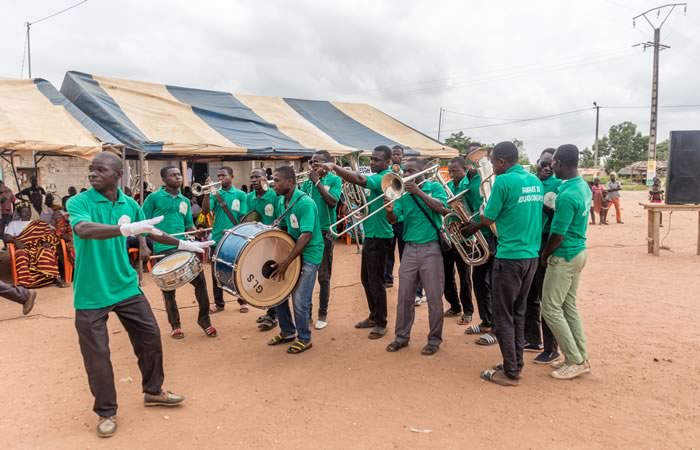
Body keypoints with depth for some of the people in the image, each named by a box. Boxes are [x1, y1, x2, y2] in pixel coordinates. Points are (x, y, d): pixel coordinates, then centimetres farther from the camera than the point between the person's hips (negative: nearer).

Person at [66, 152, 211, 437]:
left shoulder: (129, 204, 2)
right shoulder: (78, 202, -12)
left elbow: (151, 232, 19)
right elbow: (84, 230, -34)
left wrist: (183, 244, 23)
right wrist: (125, 228, -49)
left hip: (126, 286, 4)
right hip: (91, 294, -4)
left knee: (150, 337, 10)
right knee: (97, 353, 4)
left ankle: (153, 391, 32)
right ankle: (106, 411, 25)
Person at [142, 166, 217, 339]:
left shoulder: (185, 201, 14)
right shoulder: (154, 198, -1)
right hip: (163, 249, -4)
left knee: (200, 280, -2)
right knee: (168, 288, 6)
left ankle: (204, 319, 13)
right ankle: (175, 325, 21)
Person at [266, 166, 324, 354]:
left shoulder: (305, 203, -22)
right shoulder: (282, 202, 3)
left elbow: (306, 236, -28)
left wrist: (287, 262, -30)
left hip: (308, 254, -8)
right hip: (291, 250, 8)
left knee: (299, 300, -7)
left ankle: (304, 338, 15)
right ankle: (287, 331, 29)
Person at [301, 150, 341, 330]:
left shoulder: (334, 179, -3)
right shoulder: (308, 181, 7)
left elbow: (332, 202, -18)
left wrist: (317, 181, -17)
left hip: (324, 232, -4)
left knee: (323, 276, 4)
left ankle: (323, 314, 16)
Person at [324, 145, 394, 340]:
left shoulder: (384, 178, -18)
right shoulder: (376, 177, 14)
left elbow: (359, 180, -35)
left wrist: (334, 167, -37)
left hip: (379, 236, -10)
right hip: (370, 234, 10)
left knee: (376, 281, -2)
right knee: (366, 279, 16)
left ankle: (381, 323, 10)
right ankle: (374, 316, 29)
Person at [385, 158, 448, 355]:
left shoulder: (435, 187, 0)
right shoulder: (402, 194, 7)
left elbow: (441, 208, -18)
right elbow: (393, 220, -3)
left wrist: (418, 191, -19)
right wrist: (389, 210, -25)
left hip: (431, 249, -3)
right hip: (410, 249, 3)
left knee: (434, 296, 3)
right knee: (404, 295, 8)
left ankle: (434, 339, 16)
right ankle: (402, 336, 22)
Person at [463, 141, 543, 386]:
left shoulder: (503, 181, -14)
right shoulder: (535, 181, 10)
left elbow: (487, 219, -9)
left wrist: (471, 227, 12)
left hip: (510, 256, -8)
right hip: (531, 255, 8)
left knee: (503, 316, 3)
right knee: (518, 313, 17)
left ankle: (510, 373, 9)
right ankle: (516, 364, 25)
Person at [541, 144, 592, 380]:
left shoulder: (567, 195, -26)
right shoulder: (583, 186, 5)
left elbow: (558, 236, -21)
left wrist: (544, 255, -6)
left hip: (564, 257, -9)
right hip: (577, 253, 10)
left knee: (551, 309, 0)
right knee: (569, 307, 16)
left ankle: (575, 361, 8)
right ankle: (581, 357, 23)